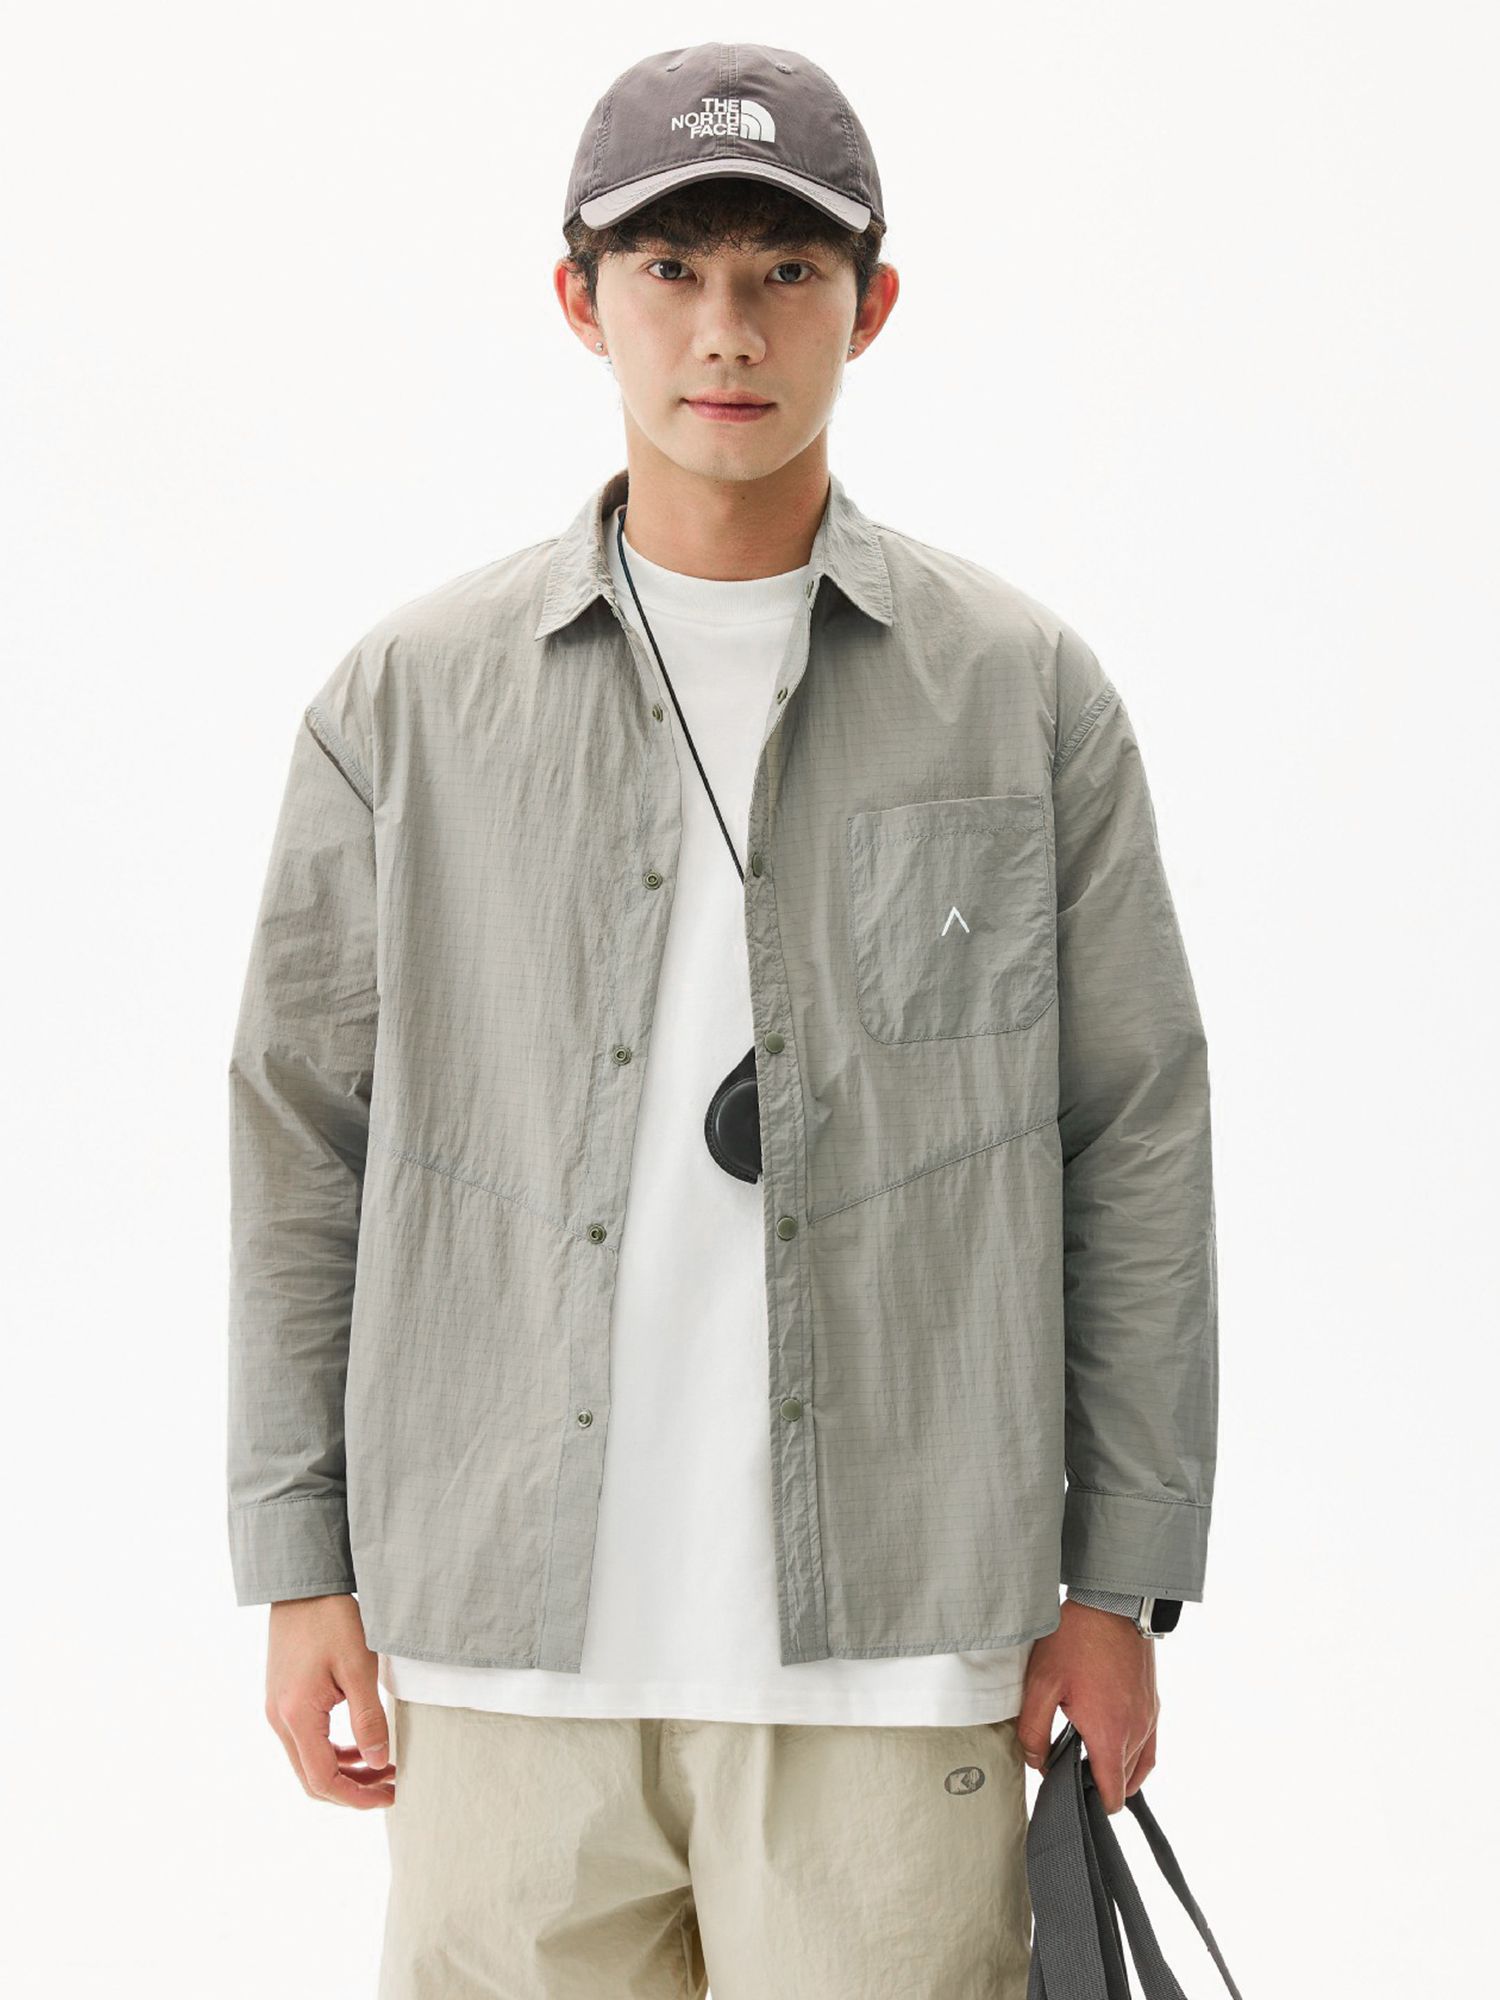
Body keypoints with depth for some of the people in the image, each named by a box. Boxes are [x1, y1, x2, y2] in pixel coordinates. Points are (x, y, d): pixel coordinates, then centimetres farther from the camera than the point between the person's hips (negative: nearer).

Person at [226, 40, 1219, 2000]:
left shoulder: (1028, 694, 3)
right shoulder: (409, 699, 5)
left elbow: (1133, 1142, 5)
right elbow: (306, 1139, 8)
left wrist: (1121, 1584, 3)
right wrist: (302, 1564, 5)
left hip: (891, 1647, -1)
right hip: (511, 1635, 1)